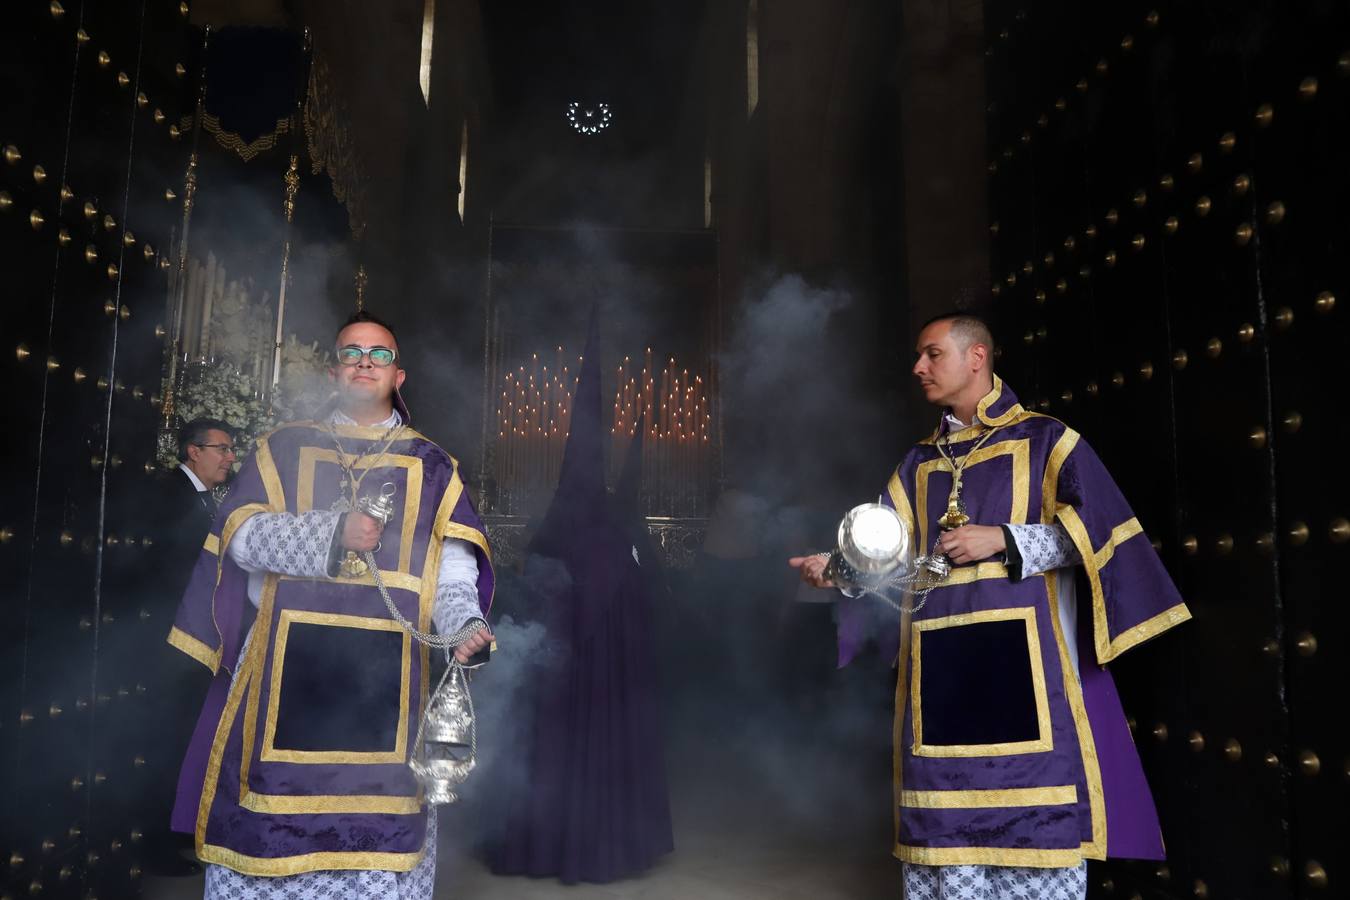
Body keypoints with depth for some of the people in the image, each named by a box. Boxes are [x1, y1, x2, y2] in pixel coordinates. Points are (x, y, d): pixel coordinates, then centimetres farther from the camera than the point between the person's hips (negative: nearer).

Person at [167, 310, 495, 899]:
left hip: (385, 667, 0)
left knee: (374, 810, -1)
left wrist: (467, 625, -18)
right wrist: (333, 533, -15)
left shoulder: (430, 466, 12)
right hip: (287, 658, 1)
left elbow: (452, 567, 2)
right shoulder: (284, 449, 14)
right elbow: (244, 534, -1)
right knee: (277, 802, 1)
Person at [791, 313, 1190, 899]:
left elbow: (1092, 531, -3)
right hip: (941, 665, 4)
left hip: (1025, 654, -4)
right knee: (947, 825, 4)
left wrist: (1002, 539, -13)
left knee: (1036, 825, -4)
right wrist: (839, 567, -9)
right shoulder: (919, 464, 18)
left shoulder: (1044, 439, 5)